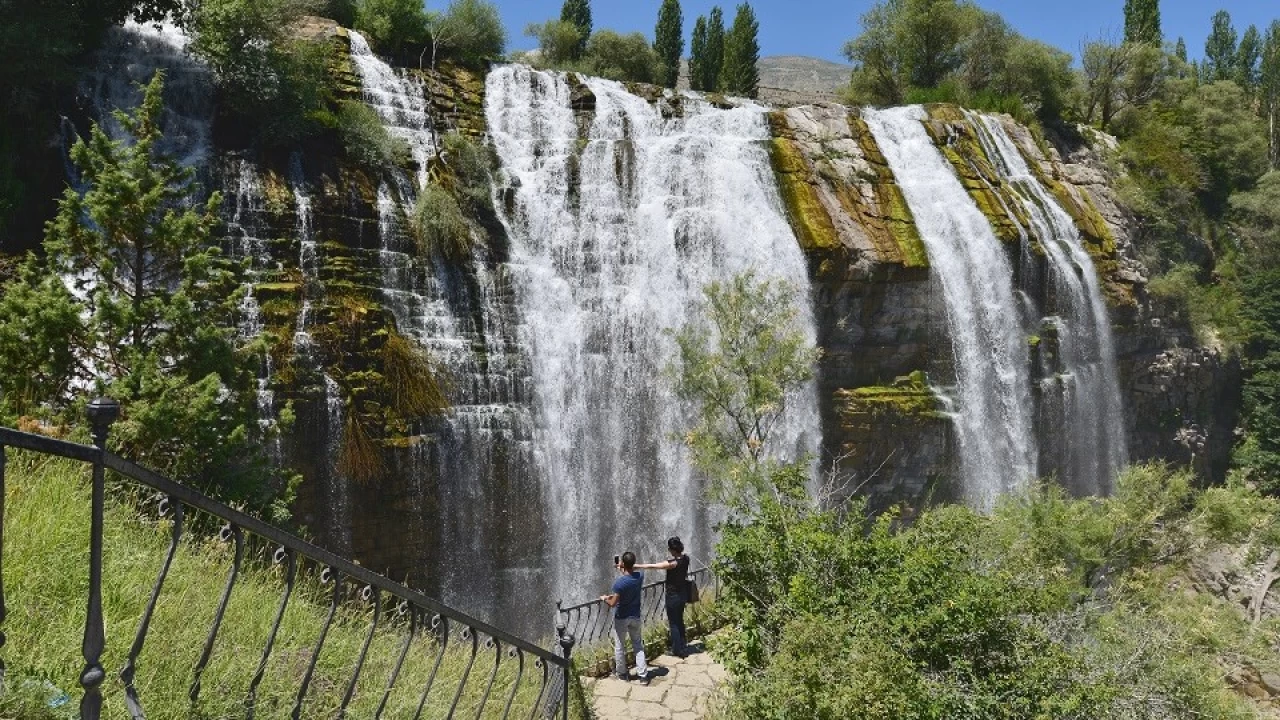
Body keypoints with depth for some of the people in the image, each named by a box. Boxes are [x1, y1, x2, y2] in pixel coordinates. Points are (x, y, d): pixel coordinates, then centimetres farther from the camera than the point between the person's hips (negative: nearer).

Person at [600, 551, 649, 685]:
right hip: (635, 617, 5)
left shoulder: (619, 583, -27)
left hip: (621, 618, -5)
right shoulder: (640, 576, -10)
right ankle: (643, 675, 13)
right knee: (638, 645, 15)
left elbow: (613, 603, -22)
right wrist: (622, 570, 20)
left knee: (619, 647, 14)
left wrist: (605, 598, -3)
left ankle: (622, 673, 29)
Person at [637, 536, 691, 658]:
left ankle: (678, 650, 18)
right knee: (679, 621, 22)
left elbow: (652, 566, -26)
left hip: (673, 596, -8)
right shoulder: (685, 558, -6)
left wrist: (635, 566, -22)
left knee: (673, 623, 8)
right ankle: (683, 645, 34)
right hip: (682, 594, 8)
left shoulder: (673, 563, -28)